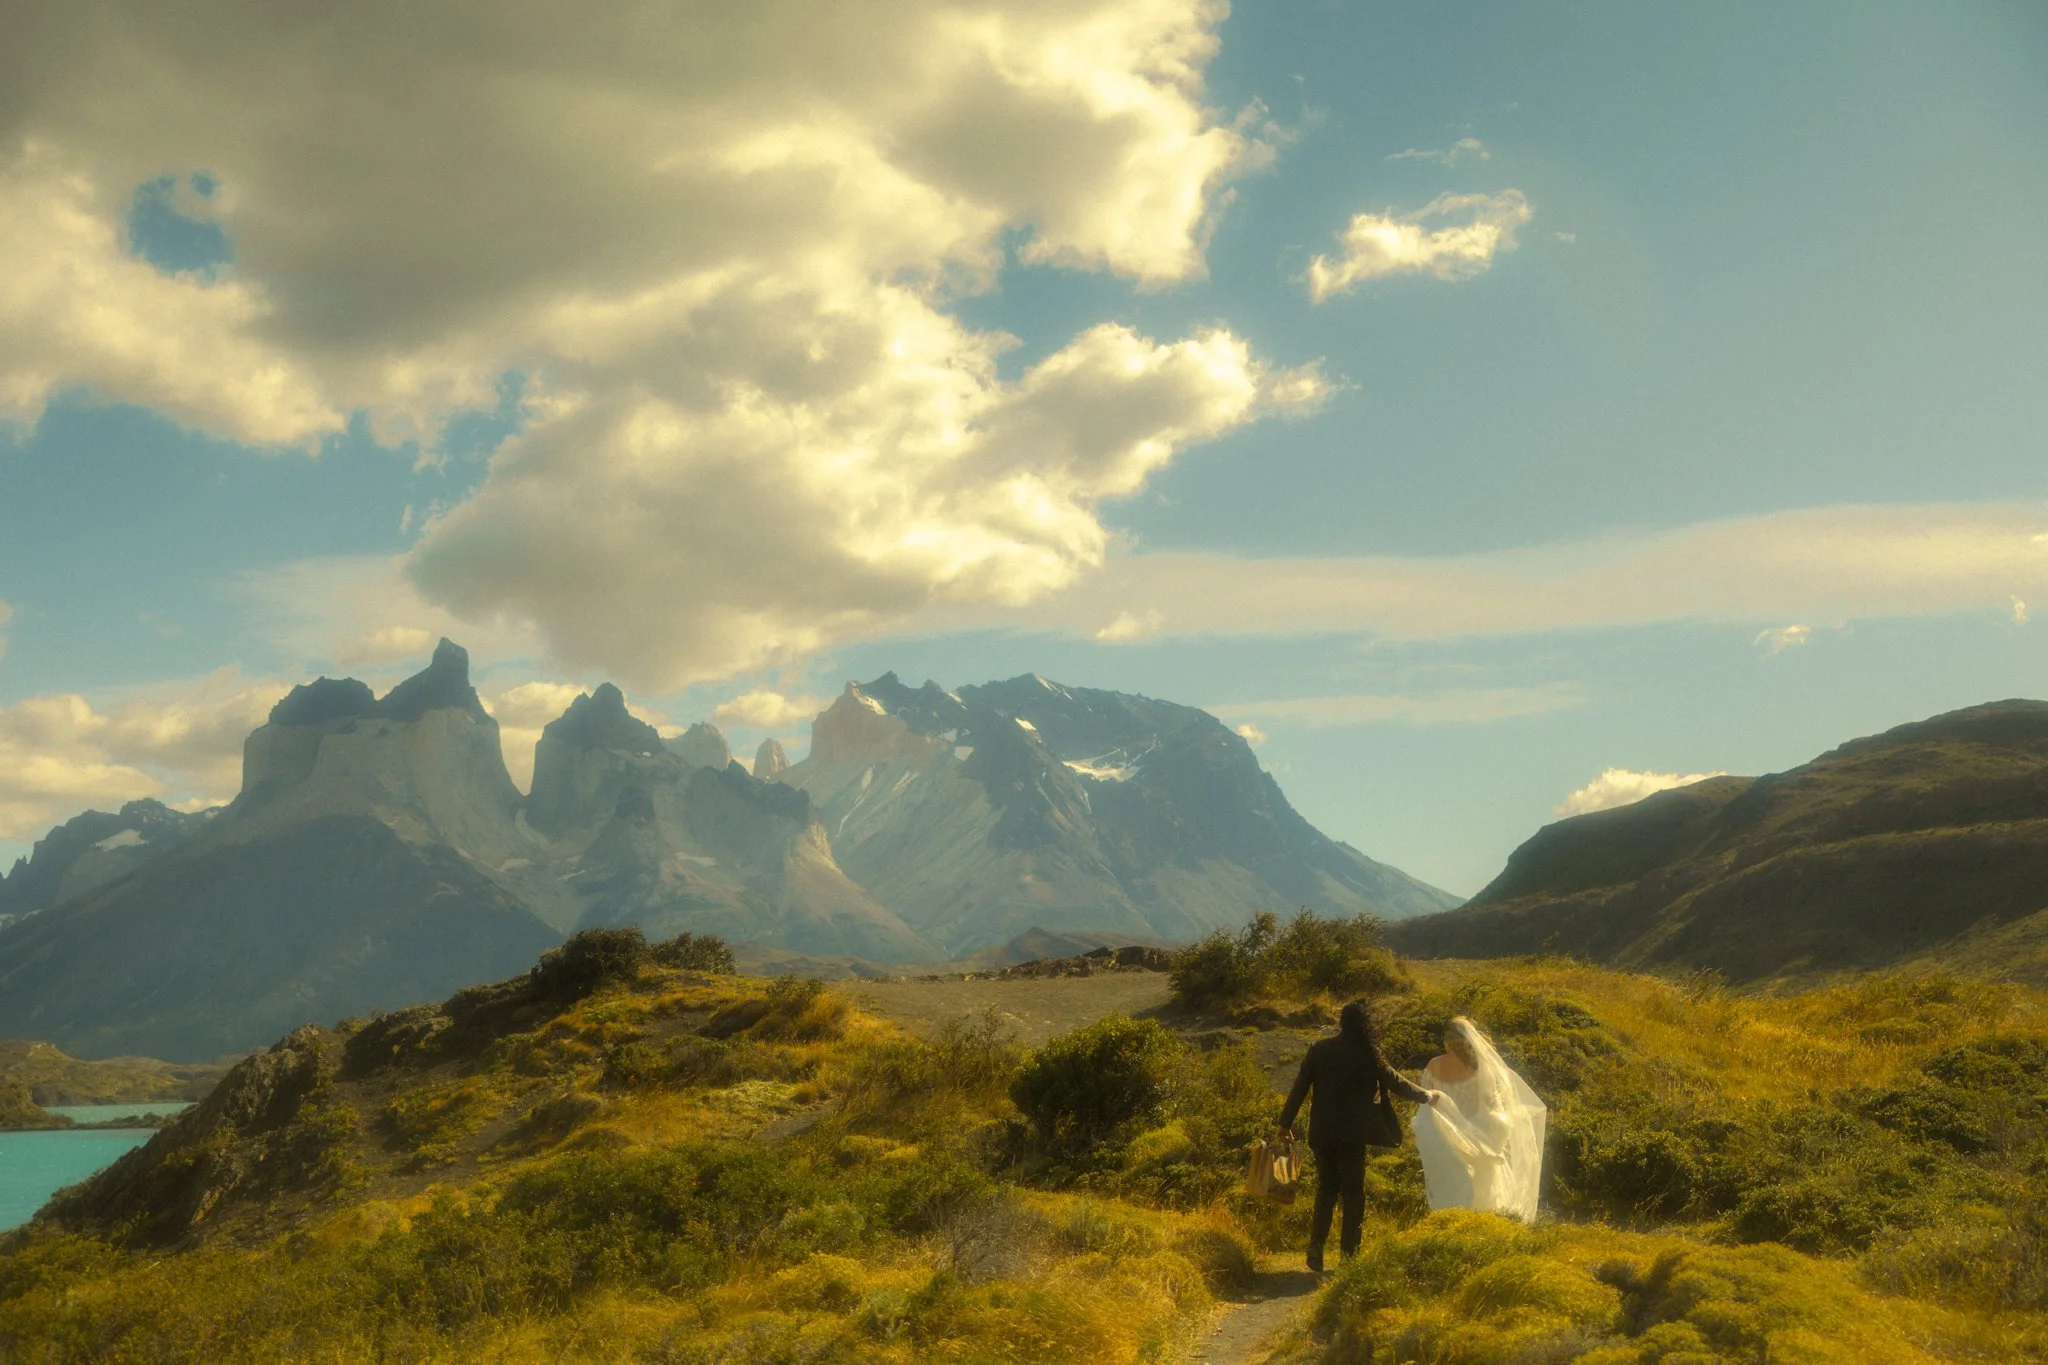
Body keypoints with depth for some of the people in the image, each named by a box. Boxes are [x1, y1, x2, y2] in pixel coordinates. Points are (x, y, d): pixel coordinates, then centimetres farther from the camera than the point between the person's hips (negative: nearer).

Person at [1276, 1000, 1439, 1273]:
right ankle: (1349, 1250, 7)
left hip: (1322, 1132, 2)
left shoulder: (1319, 1050, -1)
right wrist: (1426, 1095, 20)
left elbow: (1300, 1087, 0)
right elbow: (1395, 1082, 3)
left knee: (1326, 1188, 13)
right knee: (1353, 1190, 8)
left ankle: (1316, 1242, -3)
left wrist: (1286, 1123, 9)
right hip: (1352, 1133, -2)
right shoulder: (1367, 1054, -6)